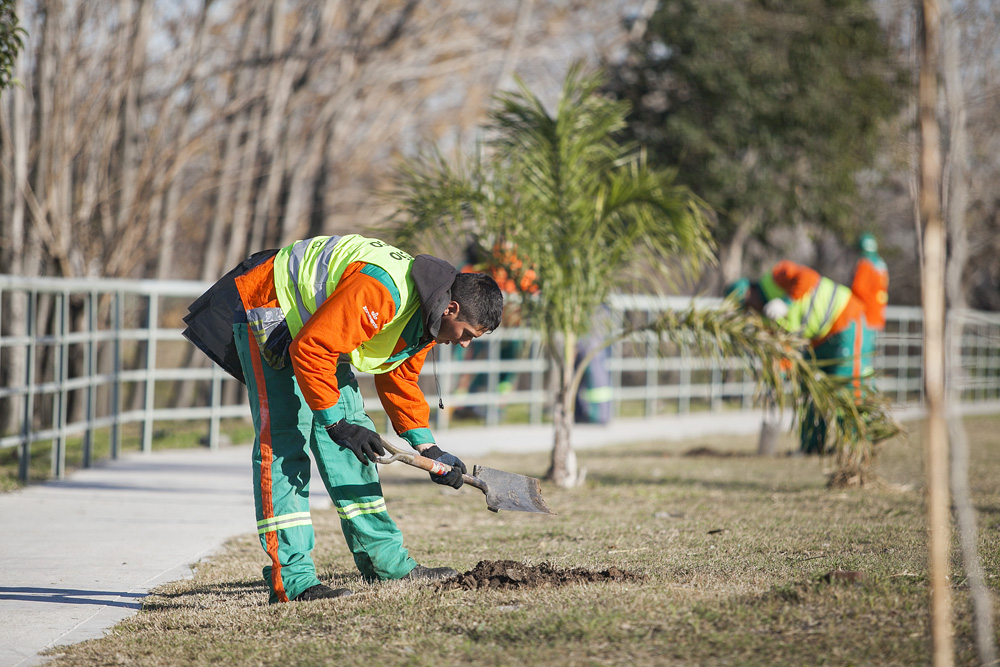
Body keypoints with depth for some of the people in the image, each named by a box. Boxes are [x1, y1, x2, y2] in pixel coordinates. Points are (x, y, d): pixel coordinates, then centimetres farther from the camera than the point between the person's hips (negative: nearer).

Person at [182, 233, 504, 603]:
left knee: (352, 440, 8)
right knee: (282, 440, -17)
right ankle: (290, 578, -21)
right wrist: (336, 422, -29)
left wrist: (427, 448, 2)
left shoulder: (426, 313, -3)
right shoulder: (380, 293, -36)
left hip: (314, 318, 10)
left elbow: (399, 380, 11)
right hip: (266, 312, -10)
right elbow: (310, 351, -35)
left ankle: (385, 559, 15)